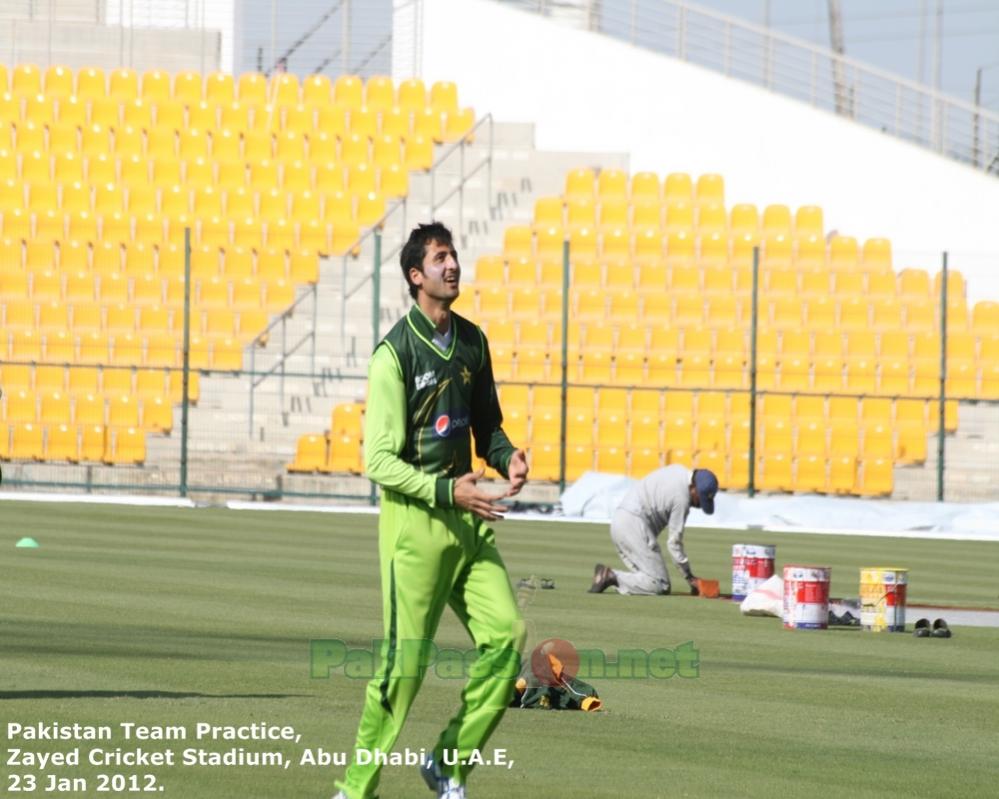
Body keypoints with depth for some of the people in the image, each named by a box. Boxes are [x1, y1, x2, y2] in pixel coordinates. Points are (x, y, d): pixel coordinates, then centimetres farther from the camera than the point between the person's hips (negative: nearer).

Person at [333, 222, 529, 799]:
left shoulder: (472, 342, 10)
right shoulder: (395, 353, -11)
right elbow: (379, 460, -13)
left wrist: (506, 456, 2)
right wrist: (447, 492, -22)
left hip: (467, 516, 6)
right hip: (414, 518, -6)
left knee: (507, 633, -5)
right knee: (406, 658, -4)